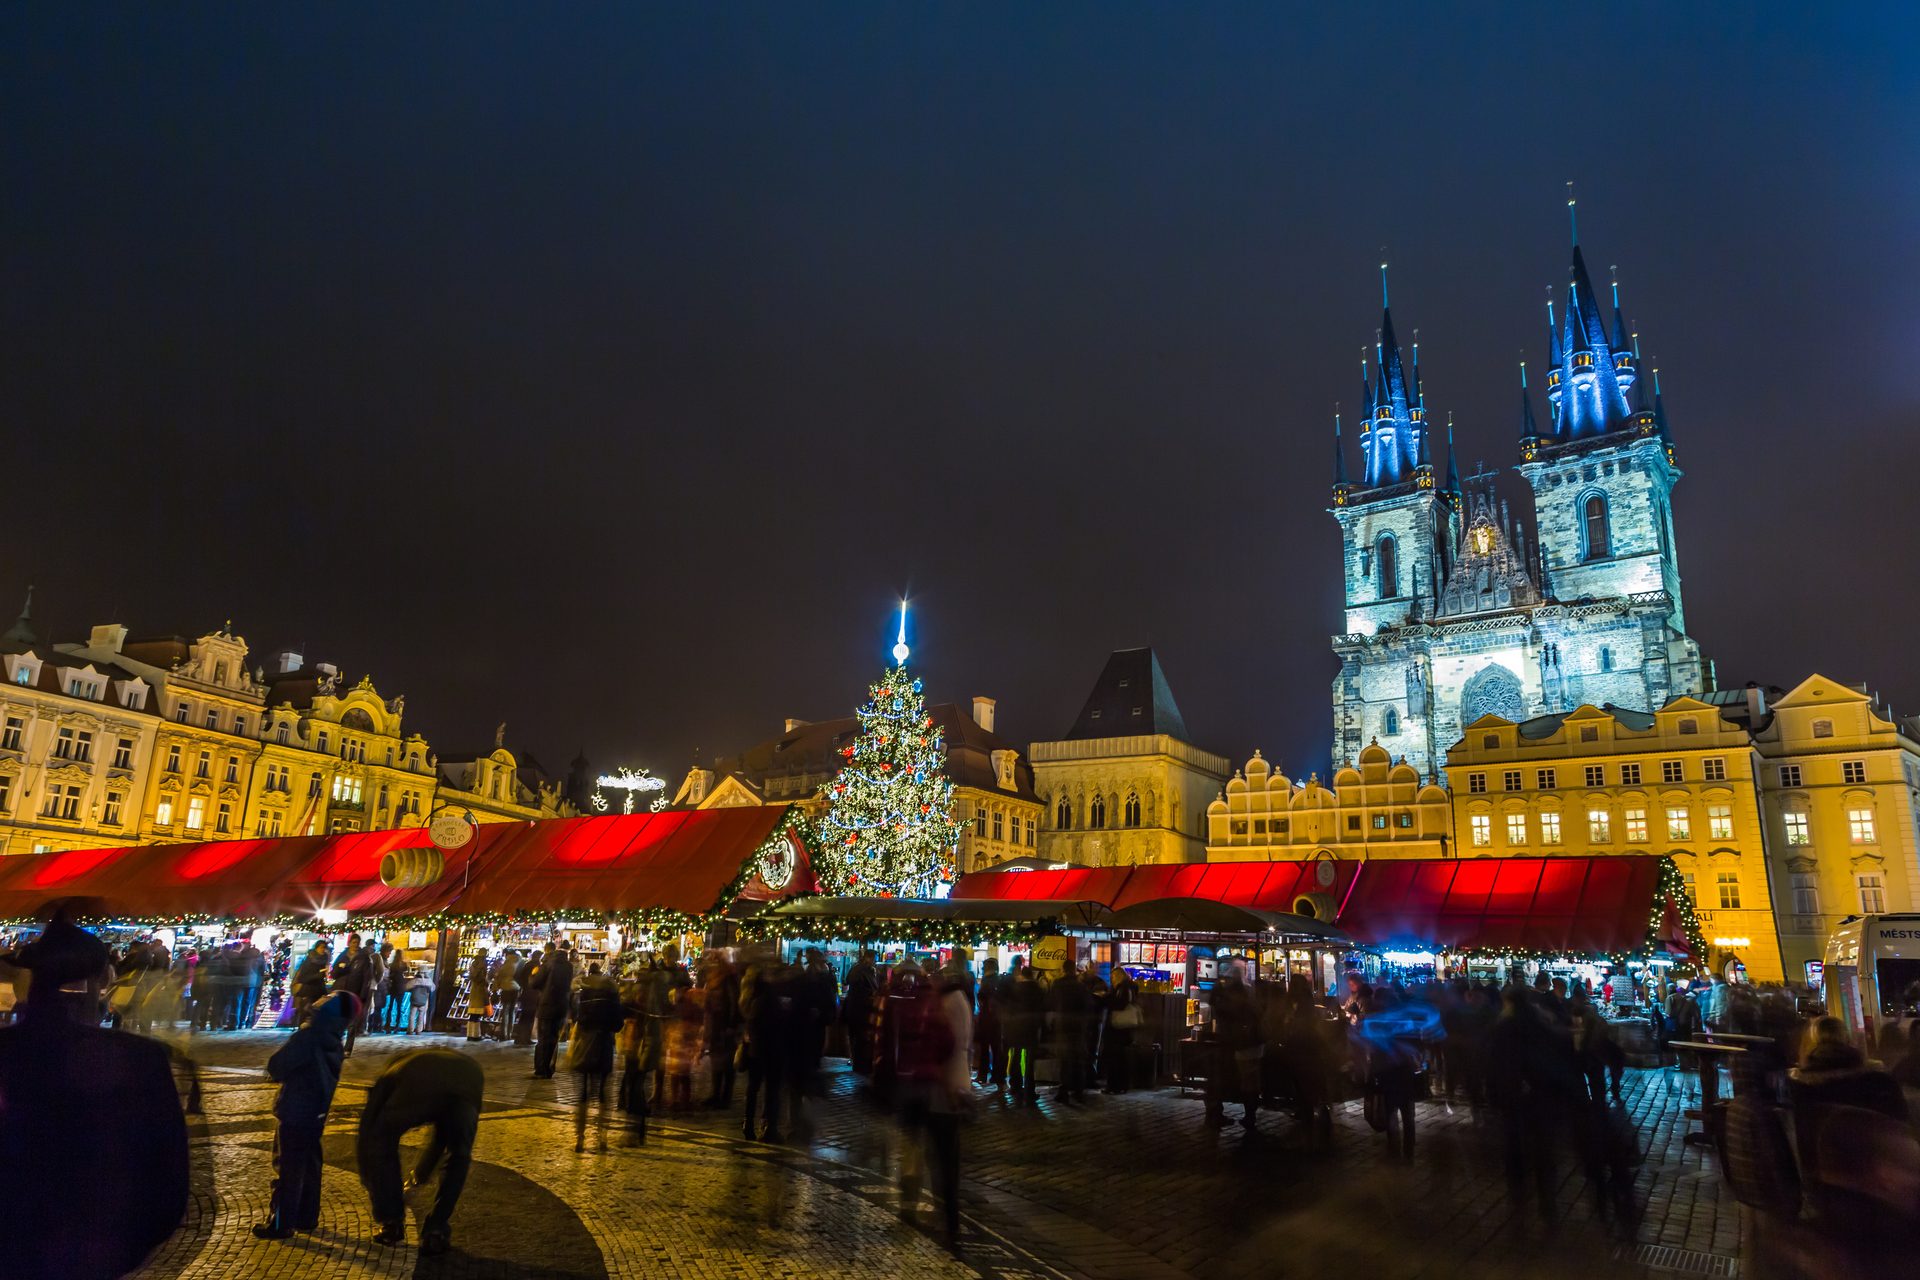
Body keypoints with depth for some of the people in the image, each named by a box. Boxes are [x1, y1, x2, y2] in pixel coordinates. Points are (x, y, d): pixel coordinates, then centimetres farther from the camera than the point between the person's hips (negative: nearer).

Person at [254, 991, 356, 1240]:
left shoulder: (307, 1037, -23)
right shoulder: (335, 1046, 2)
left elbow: (276, 1066, -17)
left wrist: (276, 1074, 5)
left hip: (294, 1115, -7)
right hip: (316, 1115, 7)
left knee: (287, 1170, 3)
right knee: (309, 1166, 16)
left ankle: (280, 1224, 11)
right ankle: (307, 1217, 26)